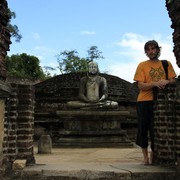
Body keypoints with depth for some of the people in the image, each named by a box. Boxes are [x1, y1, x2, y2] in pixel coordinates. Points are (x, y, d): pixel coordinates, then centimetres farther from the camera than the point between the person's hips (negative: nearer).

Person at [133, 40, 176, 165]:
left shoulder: (167, 64, 9)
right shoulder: (142, 65, 1)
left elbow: (173, 80, 8)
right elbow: (141, 86, -7)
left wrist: (166, 82, -14)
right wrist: (156, 83, -21)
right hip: (144, 101, -1)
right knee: (143, 128, 2)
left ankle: (153, 154, 21)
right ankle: (145, 155, 19)